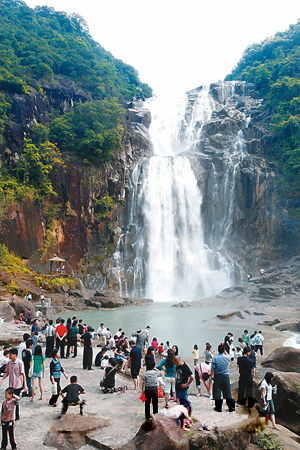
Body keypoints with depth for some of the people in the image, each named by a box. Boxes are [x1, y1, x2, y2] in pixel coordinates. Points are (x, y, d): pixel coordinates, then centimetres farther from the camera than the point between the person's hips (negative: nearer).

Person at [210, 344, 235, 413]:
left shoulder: (215, 358, -11)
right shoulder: (227, 357, -6)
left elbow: (213, 369, -8)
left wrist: (211, 377, 1)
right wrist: (224, 351, 21)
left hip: (217, 376, -2)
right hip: (225, 376, 2)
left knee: (217, 392, 8)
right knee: (227, 392, 9)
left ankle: (218, 407, 14)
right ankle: (231, 407, 15)